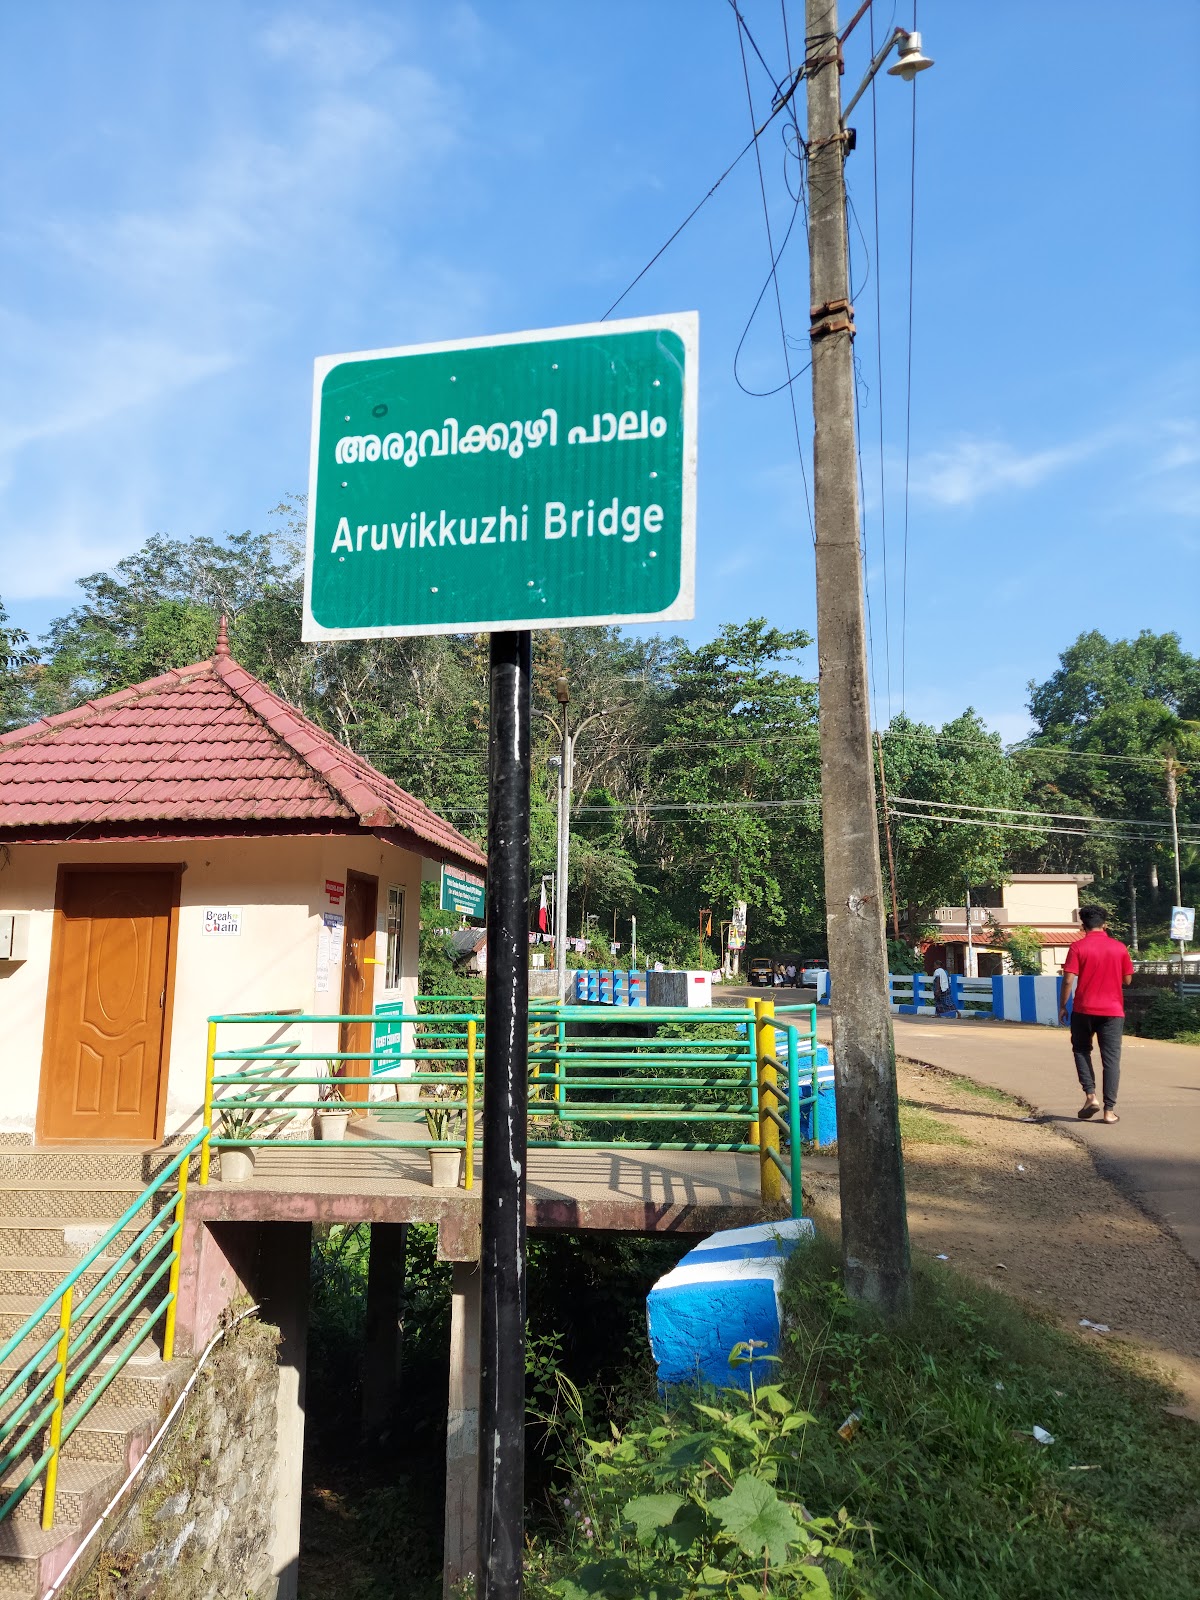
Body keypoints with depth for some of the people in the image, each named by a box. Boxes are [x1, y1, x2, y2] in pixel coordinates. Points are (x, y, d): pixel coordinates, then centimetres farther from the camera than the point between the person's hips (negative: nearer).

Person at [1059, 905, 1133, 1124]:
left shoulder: (1078, 947, -7)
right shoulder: (1119, 947, 2)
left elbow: (1068, 980, -11)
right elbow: (1127, 981, 7)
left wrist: (1062, 1006, 0)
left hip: (1084, 1009, -1)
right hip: (1113, 1010, 2)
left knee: (1081, 1050, 17)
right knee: (1111, 1059, 4)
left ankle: (1090, 1096, 2)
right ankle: (1109, 1110, 2)